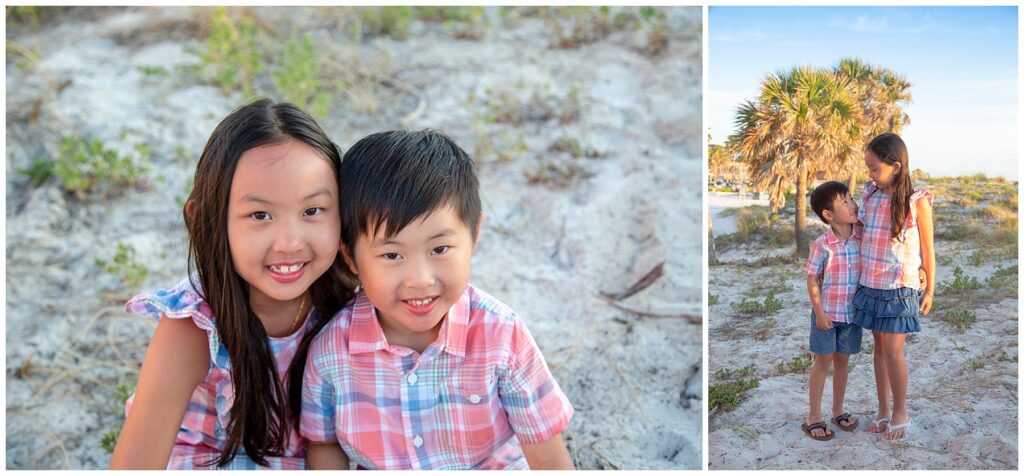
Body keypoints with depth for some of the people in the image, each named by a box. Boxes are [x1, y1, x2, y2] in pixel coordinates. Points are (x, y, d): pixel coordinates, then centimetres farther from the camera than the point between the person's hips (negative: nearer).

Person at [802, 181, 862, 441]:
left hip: (852, 312, 4)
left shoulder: (861, 241, -4)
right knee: (823, 362, 4)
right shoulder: (822, 245, -15)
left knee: (842, 361, 14)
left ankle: (838, 411, 30)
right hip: (827, 313, -4)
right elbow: (812, 279, -9)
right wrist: (819, 312, -12)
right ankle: (814, 417, 15)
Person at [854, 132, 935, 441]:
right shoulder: (870, 194, 2)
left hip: (900, 287, -5)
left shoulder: (917, 201, -11)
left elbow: (927, 249, -4)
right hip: (870, 284, 5)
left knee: (893, 349, -4)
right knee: (879, 347, 11)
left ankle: (900, 413, 14)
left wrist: (929, 290, -1)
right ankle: (883, 412, 21)